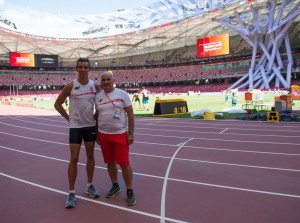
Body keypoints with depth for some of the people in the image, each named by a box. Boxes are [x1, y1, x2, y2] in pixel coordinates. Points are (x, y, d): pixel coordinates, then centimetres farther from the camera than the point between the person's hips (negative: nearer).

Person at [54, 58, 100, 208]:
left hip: (91, 125, 3)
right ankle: (71, 193, 9)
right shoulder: (70, 86, -7)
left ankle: (89, 186, 28)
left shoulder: (95, 86, 0)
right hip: (75, 126, -3)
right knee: (74, 159, -2)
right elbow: (57, 104, 1)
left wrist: (96, 117, 5)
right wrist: (69, 118, -2)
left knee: (90, 156, 11)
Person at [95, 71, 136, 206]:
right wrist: (96, 134, 11)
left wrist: (131, 133, -10)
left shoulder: (122, 94, -6)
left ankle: (129, 191, 14)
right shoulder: (98, 97, 5)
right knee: (110, 162, 14)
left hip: (120, 134, -4)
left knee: (124, 163, -3)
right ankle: (115, 186, 34)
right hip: (103, 134, 4)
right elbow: (97, 115, 14)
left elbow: (130, 114, -6)